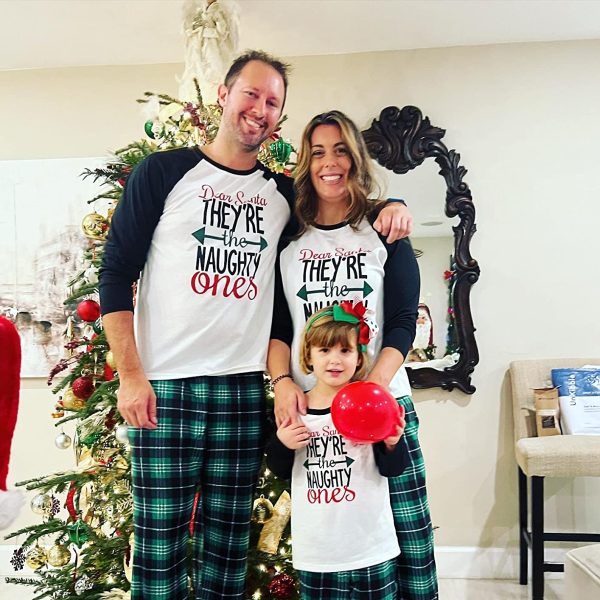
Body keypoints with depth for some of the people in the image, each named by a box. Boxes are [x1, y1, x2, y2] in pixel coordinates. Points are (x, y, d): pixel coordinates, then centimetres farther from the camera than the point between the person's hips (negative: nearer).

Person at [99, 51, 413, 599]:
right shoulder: (164, 173, 2)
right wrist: (130, 374, -8)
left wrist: (389, 207, 3)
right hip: (165, 387, -3)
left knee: (228, 539, 11)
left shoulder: (283, 194, 12)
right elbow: (116, 272, -1)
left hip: (244, 389, 3)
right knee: (160, 537, 3)